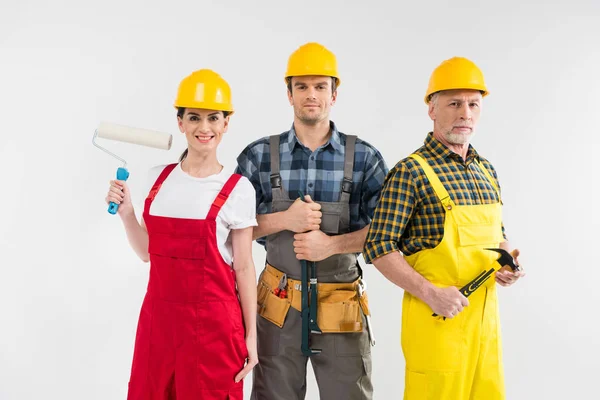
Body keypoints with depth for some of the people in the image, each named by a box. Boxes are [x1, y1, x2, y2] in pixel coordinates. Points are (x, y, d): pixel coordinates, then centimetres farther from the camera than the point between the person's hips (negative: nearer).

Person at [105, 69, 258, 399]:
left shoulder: (237, 189, -8)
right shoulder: (159, 178, 5)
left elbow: (243, 267, -4)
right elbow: (148, 252, 12)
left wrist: (250, 335, -3)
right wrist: (126, 213, -3)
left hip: (212, 321, -4)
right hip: (158, 315, 4)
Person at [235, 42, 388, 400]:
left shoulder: (364, 158, -2)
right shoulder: (259, 155, 0)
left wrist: (332, 244, -18)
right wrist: (284, 220, -15)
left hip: (342, 305, 0)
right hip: (279, 304, 1)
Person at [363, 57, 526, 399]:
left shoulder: (486, 170, 11)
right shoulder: (411, 172, -10)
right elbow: (379, 248, -13)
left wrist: (507, 262, 1)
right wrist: (431, 293, -20)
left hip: (486, 314, 6)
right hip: (437, 317, -6)